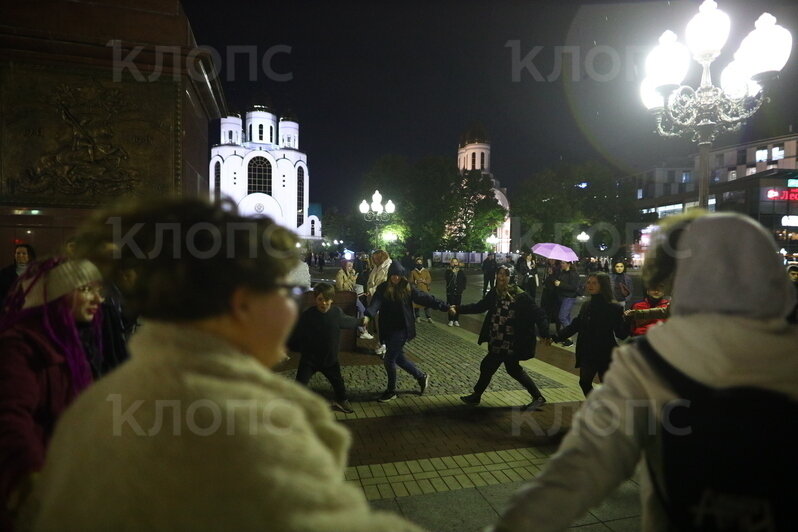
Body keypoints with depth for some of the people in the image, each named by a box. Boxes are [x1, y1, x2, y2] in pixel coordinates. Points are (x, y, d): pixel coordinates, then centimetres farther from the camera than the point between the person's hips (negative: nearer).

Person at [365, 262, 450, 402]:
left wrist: (445, 307, -4)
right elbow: (375, 303, -18)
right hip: (388, 329, 4)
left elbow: (425, 298, -3)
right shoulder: (383, 288, -2)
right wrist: (367, 315, -38)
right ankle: (422, 377, 35)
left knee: (389, 359, -5)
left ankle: (391, 391, 16)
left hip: (402, 329, -3)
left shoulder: (408, 288, -5)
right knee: (398, 358, 12)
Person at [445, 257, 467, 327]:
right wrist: (453, 272, -21)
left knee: (457, 306, 4)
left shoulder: (461, 272, 3)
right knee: (450, 306, -1)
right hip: (450, 291, -1)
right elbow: (448, 279, -18)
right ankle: (451, 320, 10)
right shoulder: (448, 271, -2)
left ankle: (456, 320, 15)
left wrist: (463, 289, 2)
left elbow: (464, 281, 10)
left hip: (458, 292, 2)